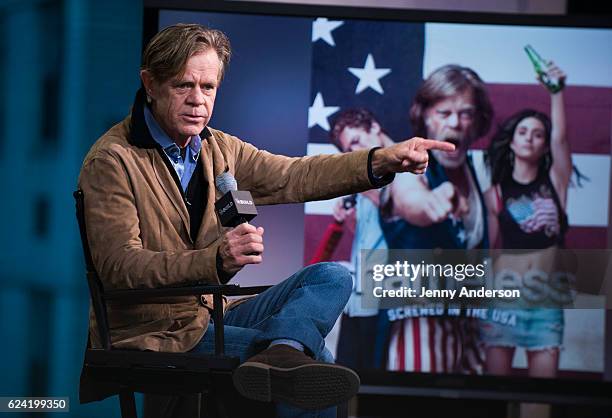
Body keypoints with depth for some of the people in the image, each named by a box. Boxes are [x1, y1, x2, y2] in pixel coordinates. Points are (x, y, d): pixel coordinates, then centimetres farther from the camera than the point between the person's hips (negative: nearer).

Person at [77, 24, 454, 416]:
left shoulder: (217, 148, 12)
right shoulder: (111, 161, -12)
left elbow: (293, 177, 6)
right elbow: (118, 266, -21)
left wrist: (382, 160, -9)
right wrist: (216, 259, -35)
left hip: (211, 314, 8)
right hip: (151, 332, -8)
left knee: (333, 277, -14)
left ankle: (281, 352, -36)